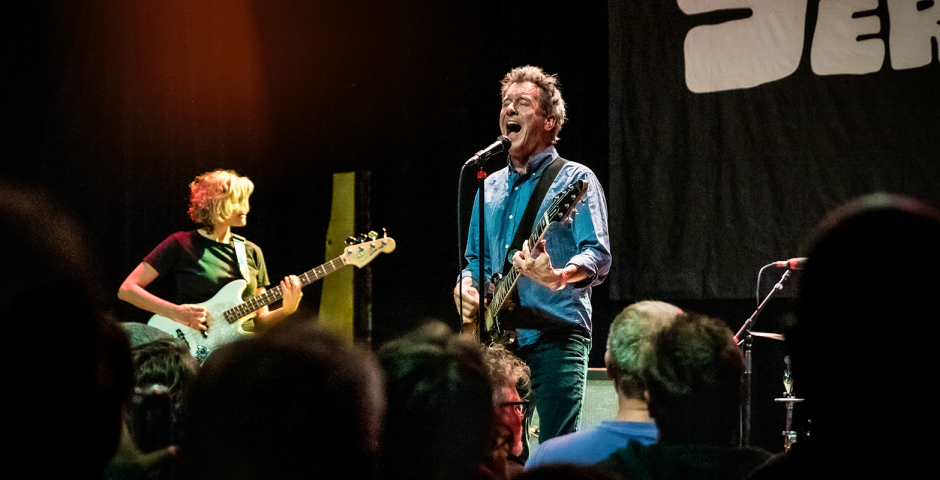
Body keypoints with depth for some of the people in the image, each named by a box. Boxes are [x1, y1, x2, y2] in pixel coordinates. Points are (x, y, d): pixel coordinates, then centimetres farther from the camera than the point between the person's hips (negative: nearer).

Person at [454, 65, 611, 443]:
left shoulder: (574, 180, -1)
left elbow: (599, 256, -11)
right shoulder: (491, 187, 19)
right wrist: (466, 286, 3)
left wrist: (558, 277, -31)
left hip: (555, 337, -6)